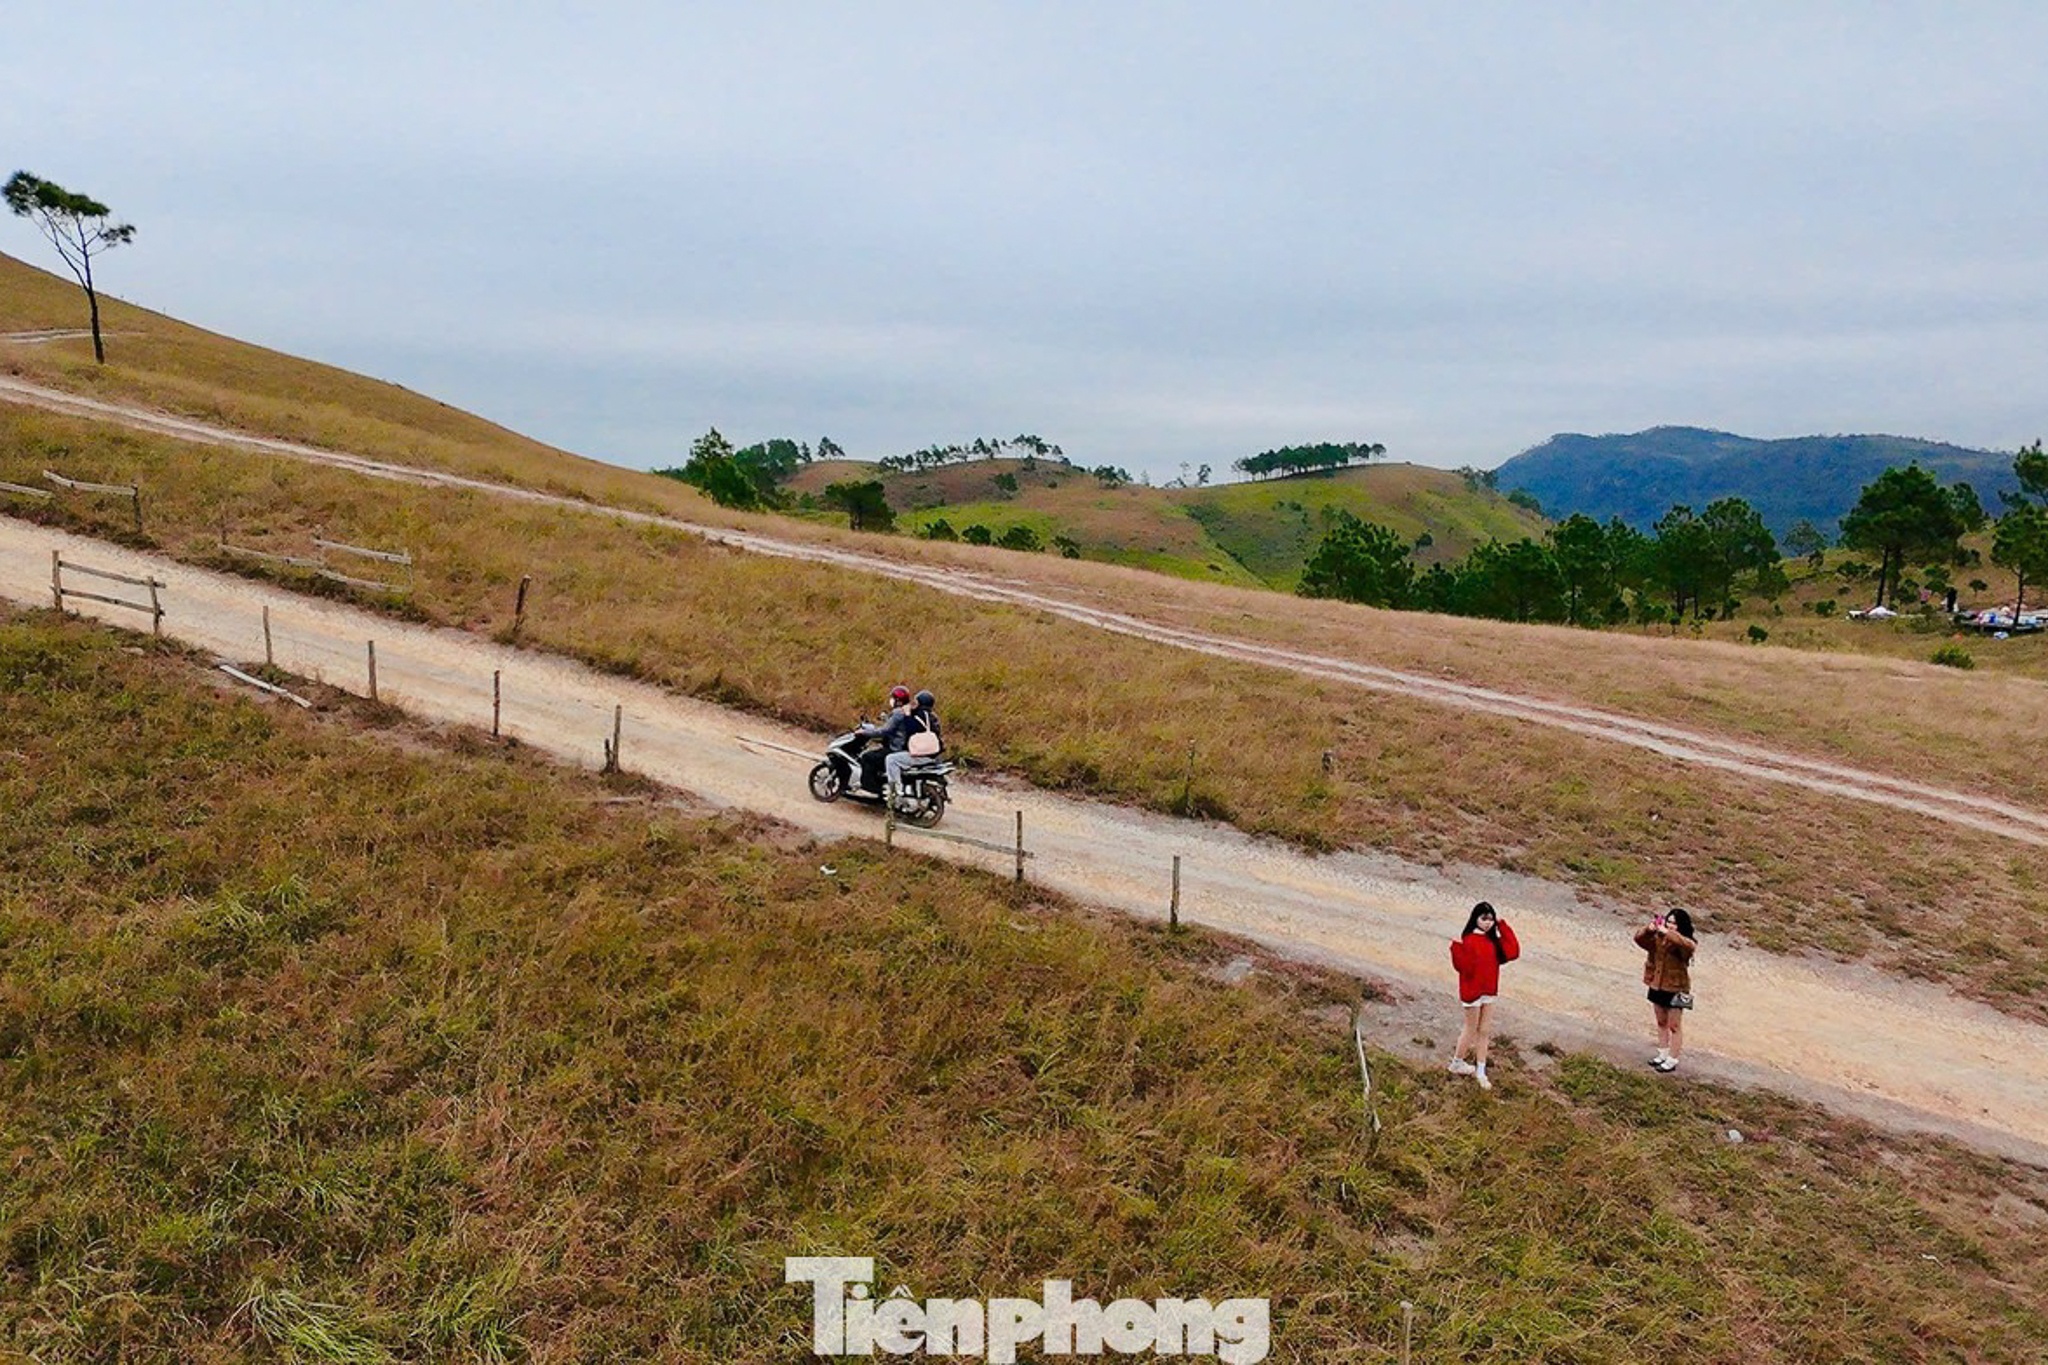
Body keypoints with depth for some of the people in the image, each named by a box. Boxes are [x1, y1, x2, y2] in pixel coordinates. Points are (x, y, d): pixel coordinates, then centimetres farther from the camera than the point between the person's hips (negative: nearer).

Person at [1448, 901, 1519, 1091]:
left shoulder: (1493, 940, 3)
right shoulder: (1468, 940, -18)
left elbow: (1512, 952, -9)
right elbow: (1464, 967, -22)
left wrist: (1502, 927, -8)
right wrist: (1457, 948, -38)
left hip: (1489, 991, 6)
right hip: (1472, 991, -6)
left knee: (1484, 1031, 10)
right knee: (1471, 1030, 8)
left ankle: (1481, 1072, 18)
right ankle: (1457, 1063, 28)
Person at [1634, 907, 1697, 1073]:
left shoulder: (1686, 943, -15)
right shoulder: (1658, 938, 0)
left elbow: (1688, 946, -38)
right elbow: (1639, 939, -7)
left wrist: (1668, 933, -40)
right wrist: (1648, 929, -25)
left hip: (1676, 989, -6)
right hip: (1657, 987, 6)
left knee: (1674, 1026, 4)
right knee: (1661, 1023, 19)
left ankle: (1672, 1060, 13)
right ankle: (1663, 1054, 32)